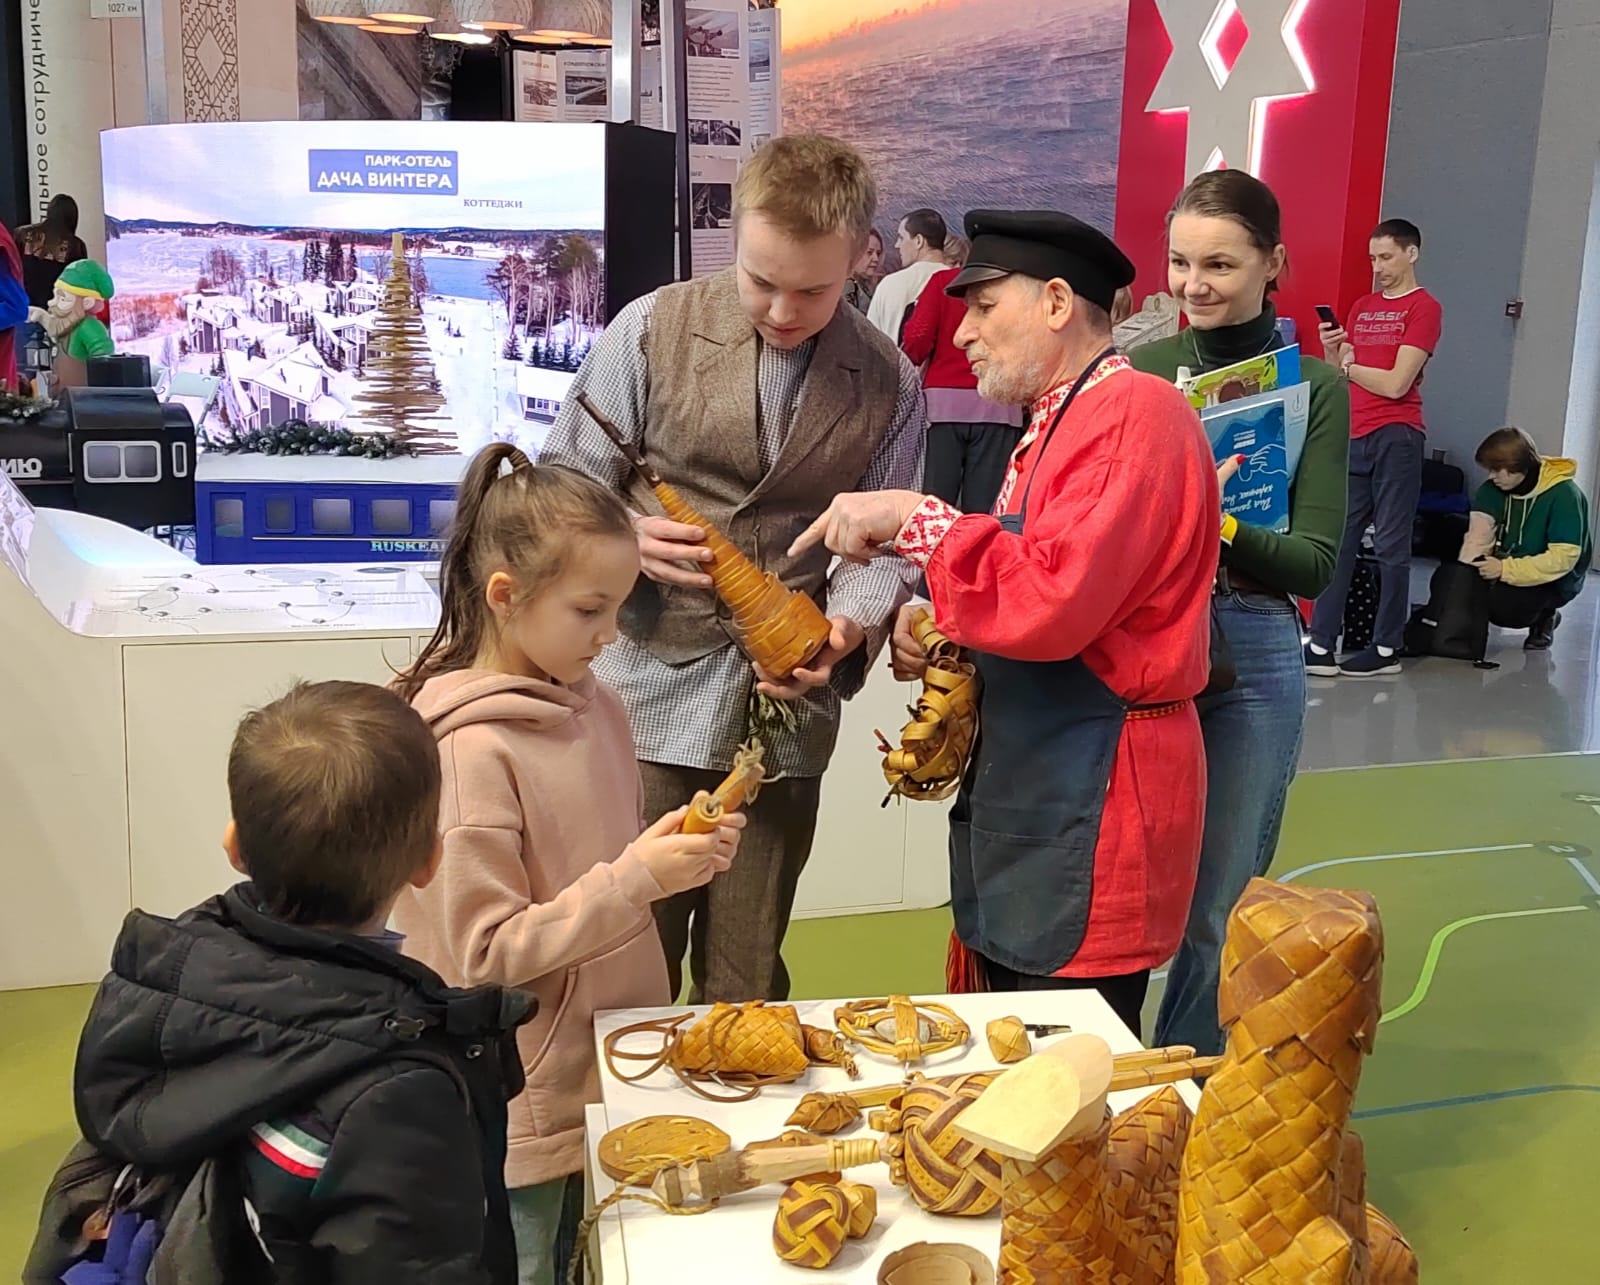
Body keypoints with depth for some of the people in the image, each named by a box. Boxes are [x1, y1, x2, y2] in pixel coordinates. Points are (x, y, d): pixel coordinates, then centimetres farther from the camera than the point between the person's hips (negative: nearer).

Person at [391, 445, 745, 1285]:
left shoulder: (596, 708, 1)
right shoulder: (469, 750, -21)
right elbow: (485, 953, -20)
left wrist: (679, 854, -5)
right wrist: (635, 880, -25)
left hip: (600, 1072, 7)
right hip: (519, 1105, -7)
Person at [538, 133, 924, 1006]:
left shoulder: (889, 385, 4)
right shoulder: (653, 329, -1)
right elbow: (567, 484, 3)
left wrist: (852, 623, -15)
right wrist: (629, 536, -19)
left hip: (785, 720, 2)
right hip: (649, 702, -1)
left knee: (746, 987, 13)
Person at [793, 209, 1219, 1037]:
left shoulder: (1133, 415, -14)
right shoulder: (1056, 422, 16)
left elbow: (1050, 600, -26)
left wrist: (913, 520, -16)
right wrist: (940, 633, 6)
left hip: (1094, 807, -10)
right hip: (1028, 795, 10)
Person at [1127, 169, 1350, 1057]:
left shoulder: (1313, 387, -2)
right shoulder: (1139, 371, 4)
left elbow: (1314, 562, -8)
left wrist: (1212, 526, -25)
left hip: (1247, 662, -1)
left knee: (1214, 911, 10)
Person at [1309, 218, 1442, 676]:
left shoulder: (1424, 308, -3)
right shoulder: (1361, 308, 17)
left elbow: (1395, 384, -11)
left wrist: (1350, 366, 0)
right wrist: (1331, 352, -3)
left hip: (1396, 437, -6)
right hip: (1355, 437, 6)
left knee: (1391, 545, -1)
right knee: (1338, 541, 2)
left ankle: (1387, 648, 5)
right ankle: (1321, 645, 3)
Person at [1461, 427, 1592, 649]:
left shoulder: (1564, 495, -21)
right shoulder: (1492, 490, -3)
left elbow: (1563, 559, -27)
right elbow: (1479, 536, -13)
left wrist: (1505, 569, -32)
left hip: (1552, 580, -5)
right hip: (1504, 565, 5)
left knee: (1499, 607, -31)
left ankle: (1544, 615, 0)